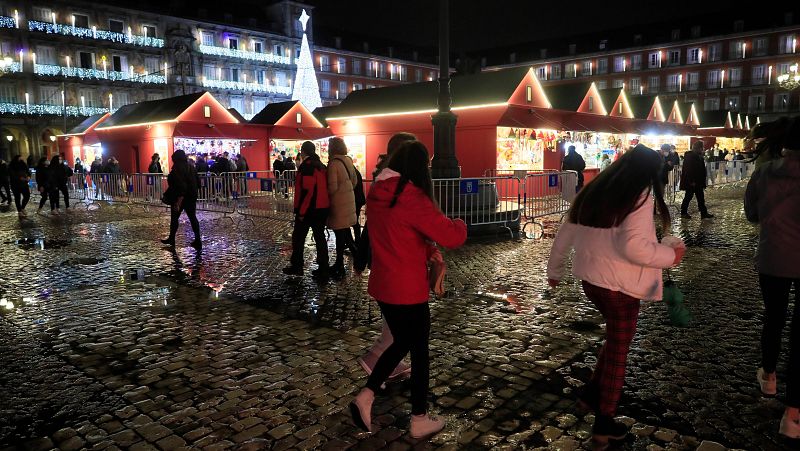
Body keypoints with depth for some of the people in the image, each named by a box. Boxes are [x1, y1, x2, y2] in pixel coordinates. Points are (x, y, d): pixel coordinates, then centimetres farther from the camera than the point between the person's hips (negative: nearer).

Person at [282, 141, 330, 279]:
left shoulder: (306, 166, -13)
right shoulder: (322, 166, 11)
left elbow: (306, 190, -20)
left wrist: (301, 211, -17)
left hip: (308, 209, -7)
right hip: (322, 208, 7)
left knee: (298, 238, 8)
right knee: (320, 237, 8)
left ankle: (296, 266, 17)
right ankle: (323, 270, 9)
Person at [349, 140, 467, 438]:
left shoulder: (377, 194, 3)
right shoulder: (412, 198, -22)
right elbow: (453, 236, -21)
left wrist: (427, 249, 8)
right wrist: (459, 224, 1)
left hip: (382, 286, 7)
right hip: (408, 290, -7)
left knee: (402, 342, 23)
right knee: (419, 351, 9)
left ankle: (365, 397, 17)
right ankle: (420, 420, 23)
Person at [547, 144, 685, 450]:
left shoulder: (593, 192, 7)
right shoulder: (640, 195, -14)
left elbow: (564, 235, 12)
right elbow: (634, 246, -26)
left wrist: (555, 270, 24)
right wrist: (671, 256, -9)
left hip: (590, 278, 7)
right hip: (619, 284, -6)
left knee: (615, 337, 27)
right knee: (617, 351, 9)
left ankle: (592, 392, 27)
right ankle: (604, 424, 20)